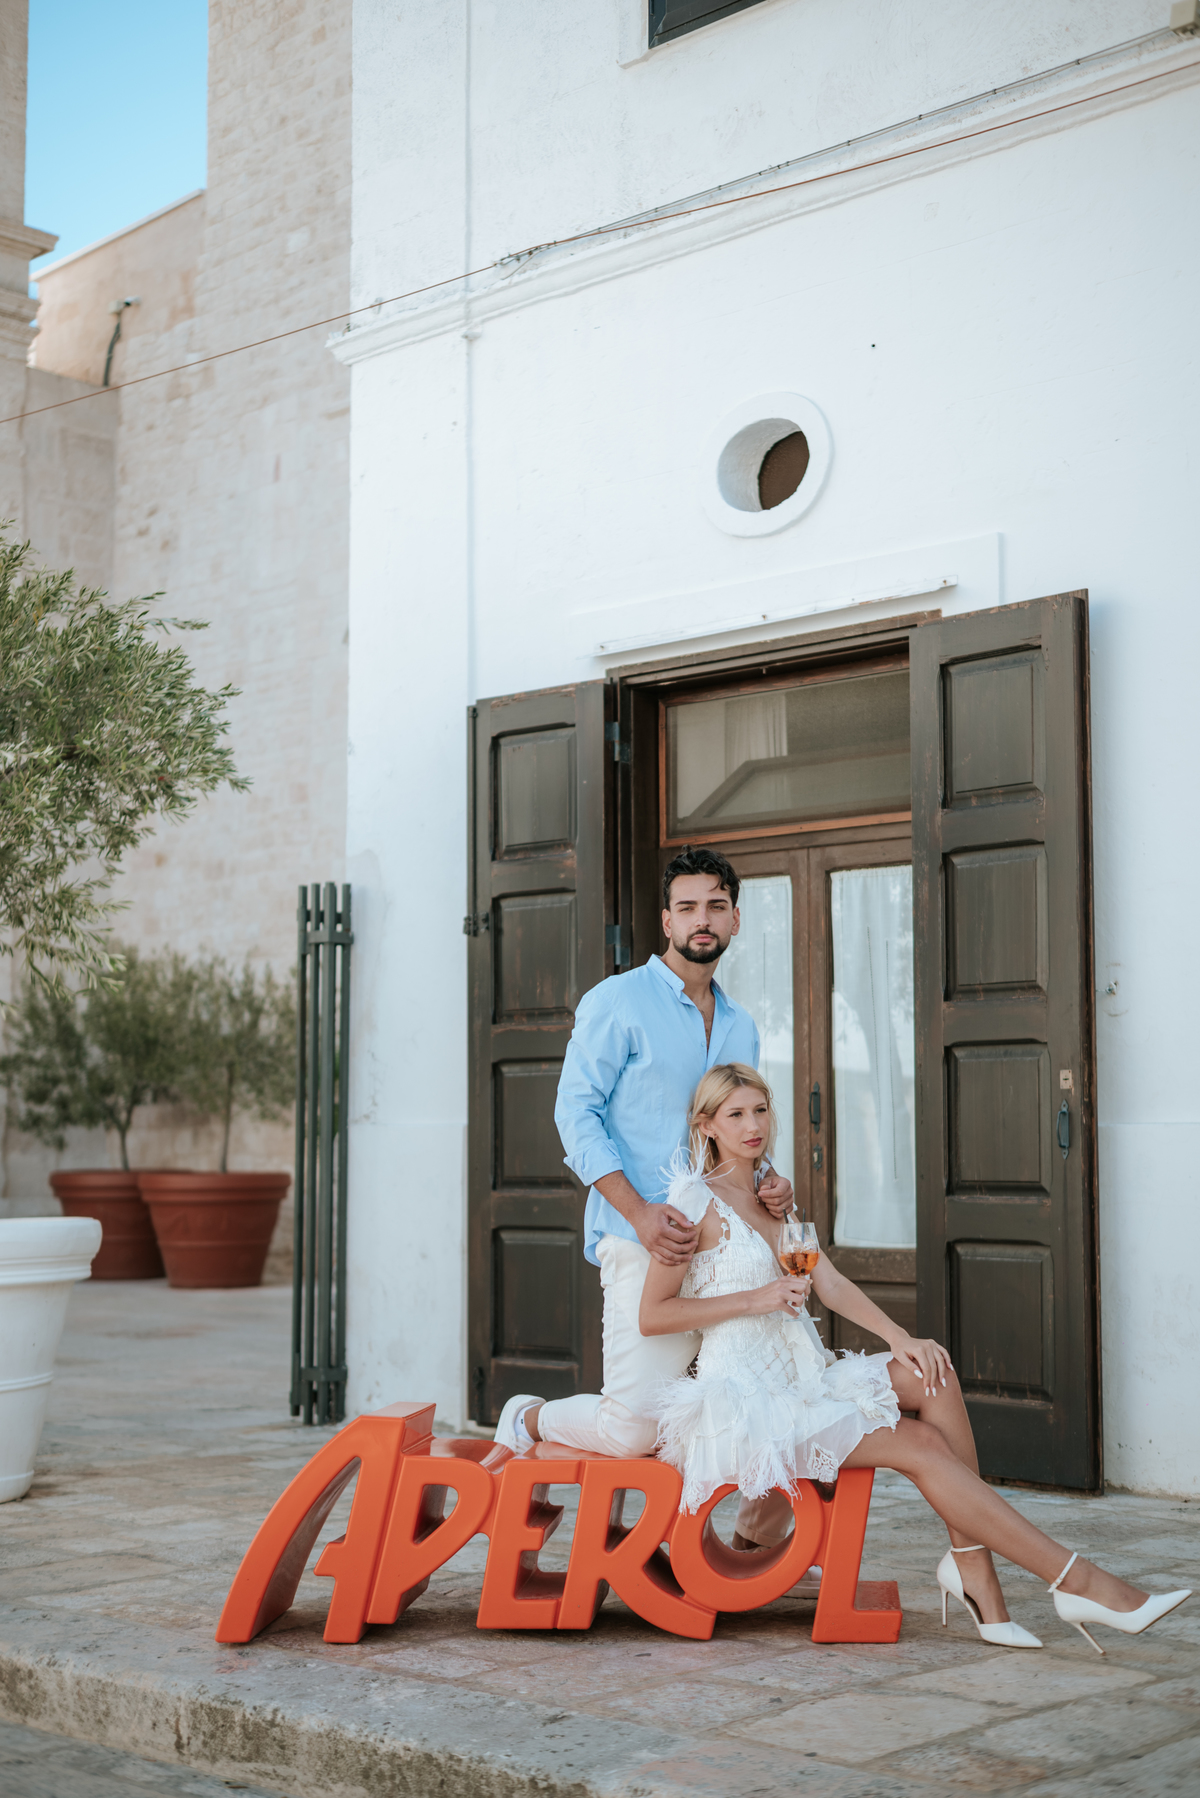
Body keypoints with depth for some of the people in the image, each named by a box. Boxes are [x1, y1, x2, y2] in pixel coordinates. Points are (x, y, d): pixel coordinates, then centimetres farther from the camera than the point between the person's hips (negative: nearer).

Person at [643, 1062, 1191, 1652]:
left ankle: (970, 1560, -18)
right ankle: (1076, 1581, -17)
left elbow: (830, 1283, 8)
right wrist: (753, 1299, -17)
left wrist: (899, 1338, -8)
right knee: (921, 1443, -18)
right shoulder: (697, 1199, -7)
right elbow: (651, 1316, -11)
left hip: (798, 1379, 7)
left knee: (930, 1375, -18)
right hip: (744, 1398, -7)